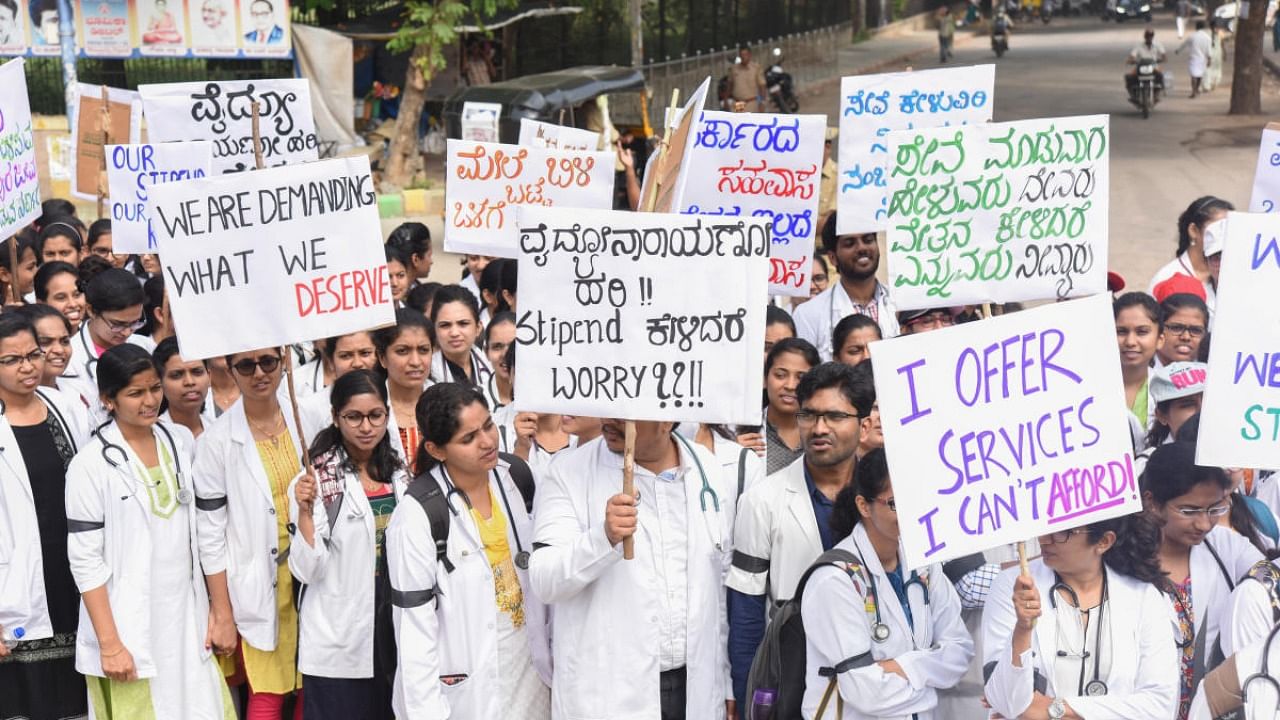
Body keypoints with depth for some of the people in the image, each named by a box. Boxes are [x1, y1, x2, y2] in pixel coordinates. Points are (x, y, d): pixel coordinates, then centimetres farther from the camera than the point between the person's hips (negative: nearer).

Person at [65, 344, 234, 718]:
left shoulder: (181, 441, 5)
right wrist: (109, 644, -12)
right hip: (129, 628, -4)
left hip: (187, 616, 5)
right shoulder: (91, 464, -11)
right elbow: (85, 561, -10)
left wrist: (218, 608, 10)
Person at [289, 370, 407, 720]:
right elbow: (308, 571, -15)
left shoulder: (399, 474, 6)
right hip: (338, 643, -5)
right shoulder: (316, 482, -10)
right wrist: (305, 512, -24)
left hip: (395, 631, 5)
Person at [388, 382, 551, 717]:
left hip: (530, 666, 5)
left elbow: (542, 570, 8)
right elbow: (414, 624, -14)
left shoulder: (515, 477, -3)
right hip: (464, 686, -4)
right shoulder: (418, 514, -18)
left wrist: (552, 651, 7)